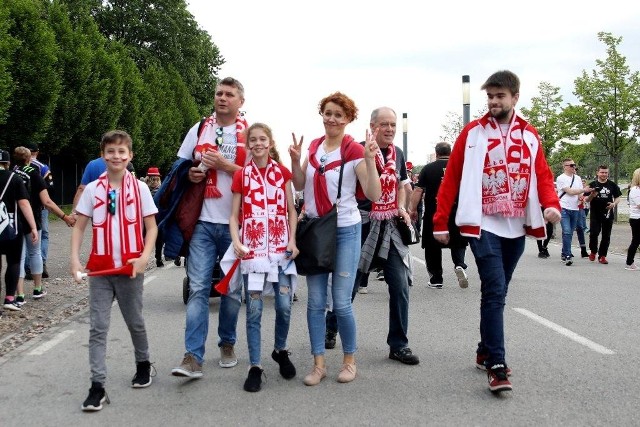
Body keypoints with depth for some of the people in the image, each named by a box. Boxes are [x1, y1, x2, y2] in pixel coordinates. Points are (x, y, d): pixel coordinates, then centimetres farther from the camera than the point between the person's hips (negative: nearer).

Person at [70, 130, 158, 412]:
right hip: (99, 268, 1)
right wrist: (74, 258, -8)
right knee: (98, 328, -1)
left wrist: (144, 257, -14)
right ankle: (97, 386, 2)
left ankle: (143, 365, 38)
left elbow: (151, 227, 0)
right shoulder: (92, 189, 2)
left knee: (134, 322, 14)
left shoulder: (139, 188, -2)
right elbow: (79, 227, 5)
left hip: (130, 267, -1)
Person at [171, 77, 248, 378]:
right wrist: (190, 174, -4)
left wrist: (224, 164, -14)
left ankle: (227, 345, 28)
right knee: (198, 288, -7)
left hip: (235, 223, -1)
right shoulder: (199, 129, 10)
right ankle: (193, 357, -9)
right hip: (203, 222, 1)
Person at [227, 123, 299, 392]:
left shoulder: (282, 172, 6)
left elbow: (291, 210, 8)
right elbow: (234, 215, 4)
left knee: (284, 306, 0)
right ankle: (255, 367, 6)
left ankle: (280, 350, 26)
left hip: (281, 248, 1)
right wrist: (236, 242, -12)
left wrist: (292, 241, -3)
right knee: (254, 311, -1)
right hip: (252, 249, -1)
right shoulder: (241, 175, 3)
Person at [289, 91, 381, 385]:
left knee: (341, 302, -3)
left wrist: (370, 159, -25)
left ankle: (349, 360, 17)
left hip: (345, 231, -5)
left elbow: (373, 195, -14)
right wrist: (295, 160, -6)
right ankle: (319, 364, 14)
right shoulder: (314, 146, 7)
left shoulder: (355, 151, -10)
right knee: (315, 301, 6)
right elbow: (300, 185, 10)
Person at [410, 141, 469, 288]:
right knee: (457, 242, 15)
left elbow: (418, 191, -5)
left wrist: (413, 210, 1)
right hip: (456, 213, 1)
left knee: (433, 246, 10)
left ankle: (436, 279, 12)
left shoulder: (428, 169, -1)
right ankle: (459, 264, -12)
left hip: (433, 214, -1)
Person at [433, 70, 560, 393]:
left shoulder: (529, 135, 9)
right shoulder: (472, 133, -1)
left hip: (516, 228, 4)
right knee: (495, 291, -12)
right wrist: (440, 222, -5)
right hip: (483, 226, -4)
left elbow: (542, 174, 5)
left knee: (497, 291, 14)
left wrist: (551, 203, -16)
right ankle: (497, 365, -11)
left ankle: (485, 352, 27)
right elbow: (451, 177, -2)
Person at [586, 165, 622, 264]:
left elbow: (618, 198, 10)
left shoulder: (612, 185, 5)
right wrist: (592, 195, -19)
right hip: (595, 214, -2)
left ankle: (602, 256, 12)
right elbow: (587, 200, 2)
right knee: (593, 234, -7)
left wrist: (614, 204, -11)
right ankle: (593, 252, 17)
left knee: (606, 236, 4)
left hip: (608, 214, 2)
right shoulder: (592, 185, 1)